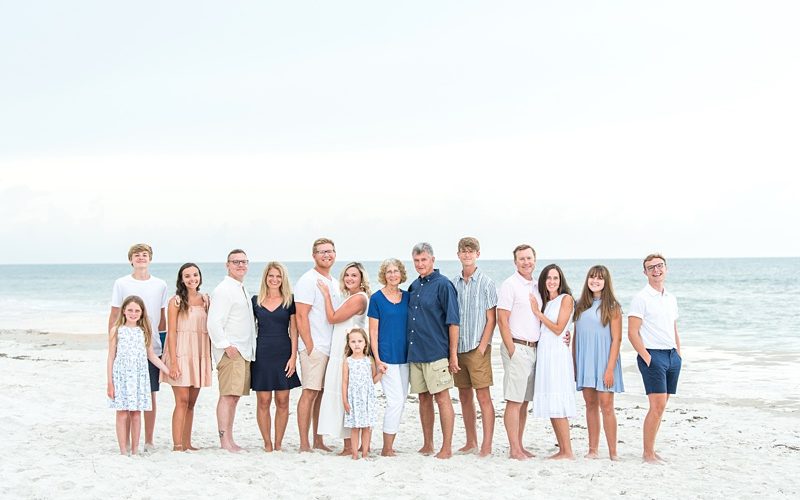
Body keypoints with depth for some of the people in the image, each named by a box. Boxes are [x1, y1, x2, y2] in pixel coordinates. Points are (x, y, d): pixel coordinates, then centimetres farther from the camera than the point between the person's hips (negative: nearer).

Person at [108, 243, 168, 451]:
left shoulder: (160, 285, 8)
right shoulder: (121, 284, 2)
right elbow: (114, 316, 4)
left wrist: (162, 343, 14)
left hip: (152, 348, 2)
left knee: (150, 395, 4)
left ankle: (149, 440, 12)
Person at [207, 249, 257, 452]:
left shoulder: (242, 290, 21)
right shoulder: (224, 289, -9)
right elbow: (214, 322, -15)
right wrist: (227, 345, -19)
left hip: (244, 351, 9)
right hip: (230, 351, -9)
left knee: (234, 396, 10)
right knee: (228, 395, -11)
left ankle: (230, 440, 13)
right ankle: (225, 441, -11)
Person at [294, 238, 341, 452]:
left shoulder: (333, 283, 18)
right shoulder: (307, 281, -7)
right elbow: (301, 316, -13)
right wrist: (310, 346, -16)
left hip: (331, 349, 8)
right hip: (314, 348, -8)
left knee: (323, 394, 9)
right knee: (310, 393, -8)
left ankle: (318, 442, 15)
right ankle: (304, 444, -5)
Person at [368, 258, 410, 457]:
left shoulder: (407, 297, 9)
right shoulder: (377, 298, -3)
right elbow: (373, 331, -4)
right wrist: (377, 359, -10)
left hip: (405, 356, 5)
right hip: (386, 356, -5)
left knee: (400, 401, 6)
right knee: (396, 401, -12)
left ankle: (389, 445, 15)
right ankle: (387, 448, -2)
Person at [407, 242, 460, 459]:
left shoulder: (443, 285, -7)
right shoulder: (414, 286, 14)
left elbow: (453, 321, -9)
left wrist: (453, 355, -12)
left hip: (436, 353, -7)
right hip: (415, 352, 7)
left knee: (442, 398, -4)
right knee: (424, 398, 12)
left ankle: (447, 447, 1)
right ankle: (427, 445, 21)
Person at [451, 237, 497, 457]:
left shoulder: (486, 283, -3)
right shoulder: (453, 283, 9)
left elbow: (491, 319, -4)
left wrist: (482, 346, -11)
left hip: (478, 348, -5)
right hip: (457, 348, 5)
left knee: (483, 397, -6)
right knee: (464, 396, 11)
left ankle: (487, 445, -3)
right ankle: (471, 442, 20)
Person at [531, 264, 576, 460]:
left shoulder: (566, 299, -2)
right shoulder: (544, 301, 18)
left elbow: (558, 329, -9)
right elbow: (541, 329, 15)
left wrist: (538, 312, -6)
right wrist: (536, 311, 3)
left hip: (557, 353, -7)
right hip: (543, 353, 7)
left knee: (557, 406, -12)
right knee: (549, 406, 6)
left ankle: (568, 451, -9)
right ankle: (562, 449, 10)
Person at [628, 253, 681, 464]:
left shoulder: (671, 298, 16)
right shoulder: (641, 298, -6)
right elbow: (632, 333, -10)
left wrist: (679, 355, 13)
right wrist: (647, 358, -15)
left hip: (672, 355, 7)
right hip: (653, 354, -7)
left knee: (660, 406, 8)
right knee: (657, 406, -12)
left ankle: (650, 450, 14)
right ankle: (648, 453, -5)